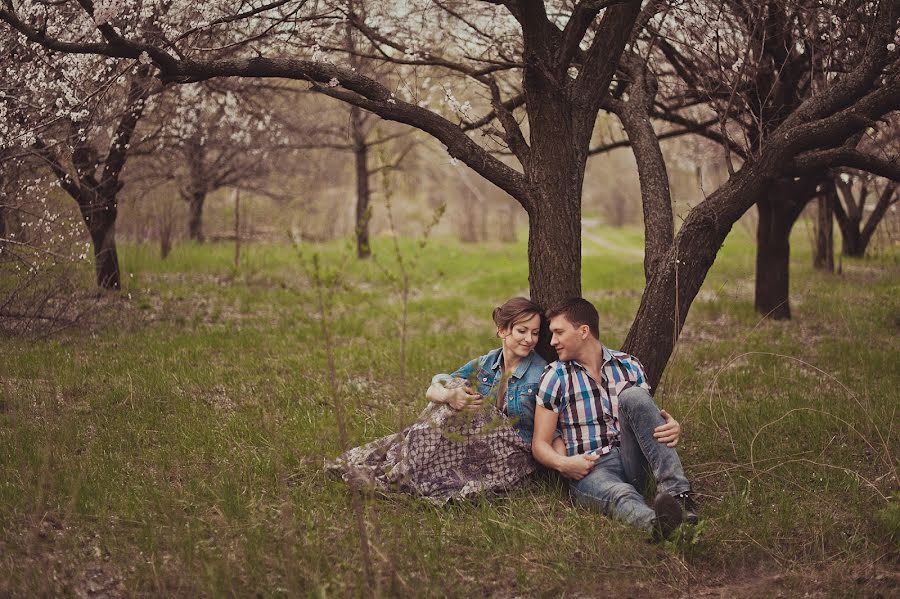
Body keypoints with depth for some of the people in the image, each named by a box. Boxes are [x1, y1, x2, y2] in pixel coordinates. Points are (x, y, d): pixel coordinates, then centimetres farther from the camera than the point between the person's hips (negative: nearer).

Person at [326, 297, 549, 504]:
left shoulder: (542, 373, -9)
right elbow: (432, 390, -2)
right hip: (476, 448, 5)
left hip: (512, 457, -4)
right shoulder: (484, 364, 5)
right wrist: (449, 395, -25)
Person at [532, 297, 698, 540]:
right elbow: (540, 443, 4)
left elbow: (648, 419, 16)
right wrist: (563, 463, -18)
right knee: (619, 495, -38)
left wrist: (672, 428, -9)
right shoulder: (555, 377, 6)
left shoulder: (629, 366, 13)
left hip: (631, 463, 3)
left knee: (632, 395, -23)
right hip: (589, 469, -3)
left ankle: (677, 491, -36)